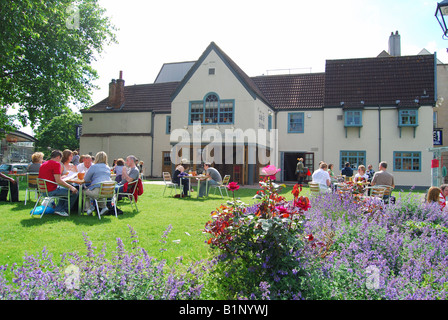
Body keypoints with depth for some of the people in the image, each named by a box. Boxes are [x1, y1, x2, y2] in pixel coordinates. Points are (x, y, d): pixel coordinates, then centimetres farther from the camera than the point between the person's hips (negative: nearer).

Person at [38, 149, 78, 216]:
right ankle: (62, 210, 7)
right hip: (51, 191, -10)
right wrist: (70, 187, -13)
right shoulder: (56, 164, -12)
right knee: (75, 192, -4)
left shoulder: (44, 164, 16)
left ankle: (58, 208, 23)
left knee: (64, 189, 32)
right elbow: (58, 181, -20)